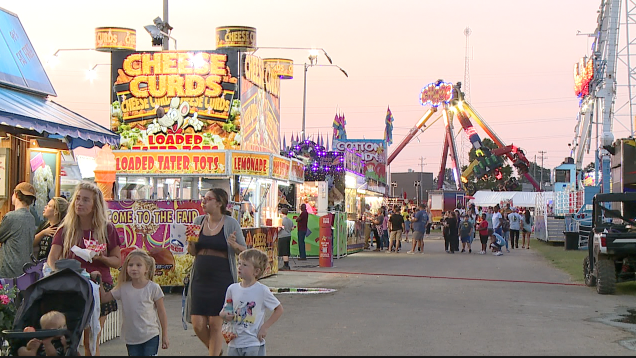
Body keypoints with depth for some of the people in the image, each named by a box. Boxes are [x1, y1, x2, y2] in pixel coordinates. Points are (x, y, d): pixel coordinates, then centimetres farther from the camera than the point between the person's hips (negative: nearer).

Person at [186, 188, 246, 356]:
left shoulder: (231, 223, -3)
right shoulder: (198, 221, 8)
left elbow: (244, 251, 1)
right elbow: (192, 252, 14)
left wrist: (234, 245, -19)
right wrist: (190, 243, -6)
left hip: (222, 279, -4)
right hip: (200, 278, 4)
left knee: (215, 324, -3)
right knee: (197, 324, 0)